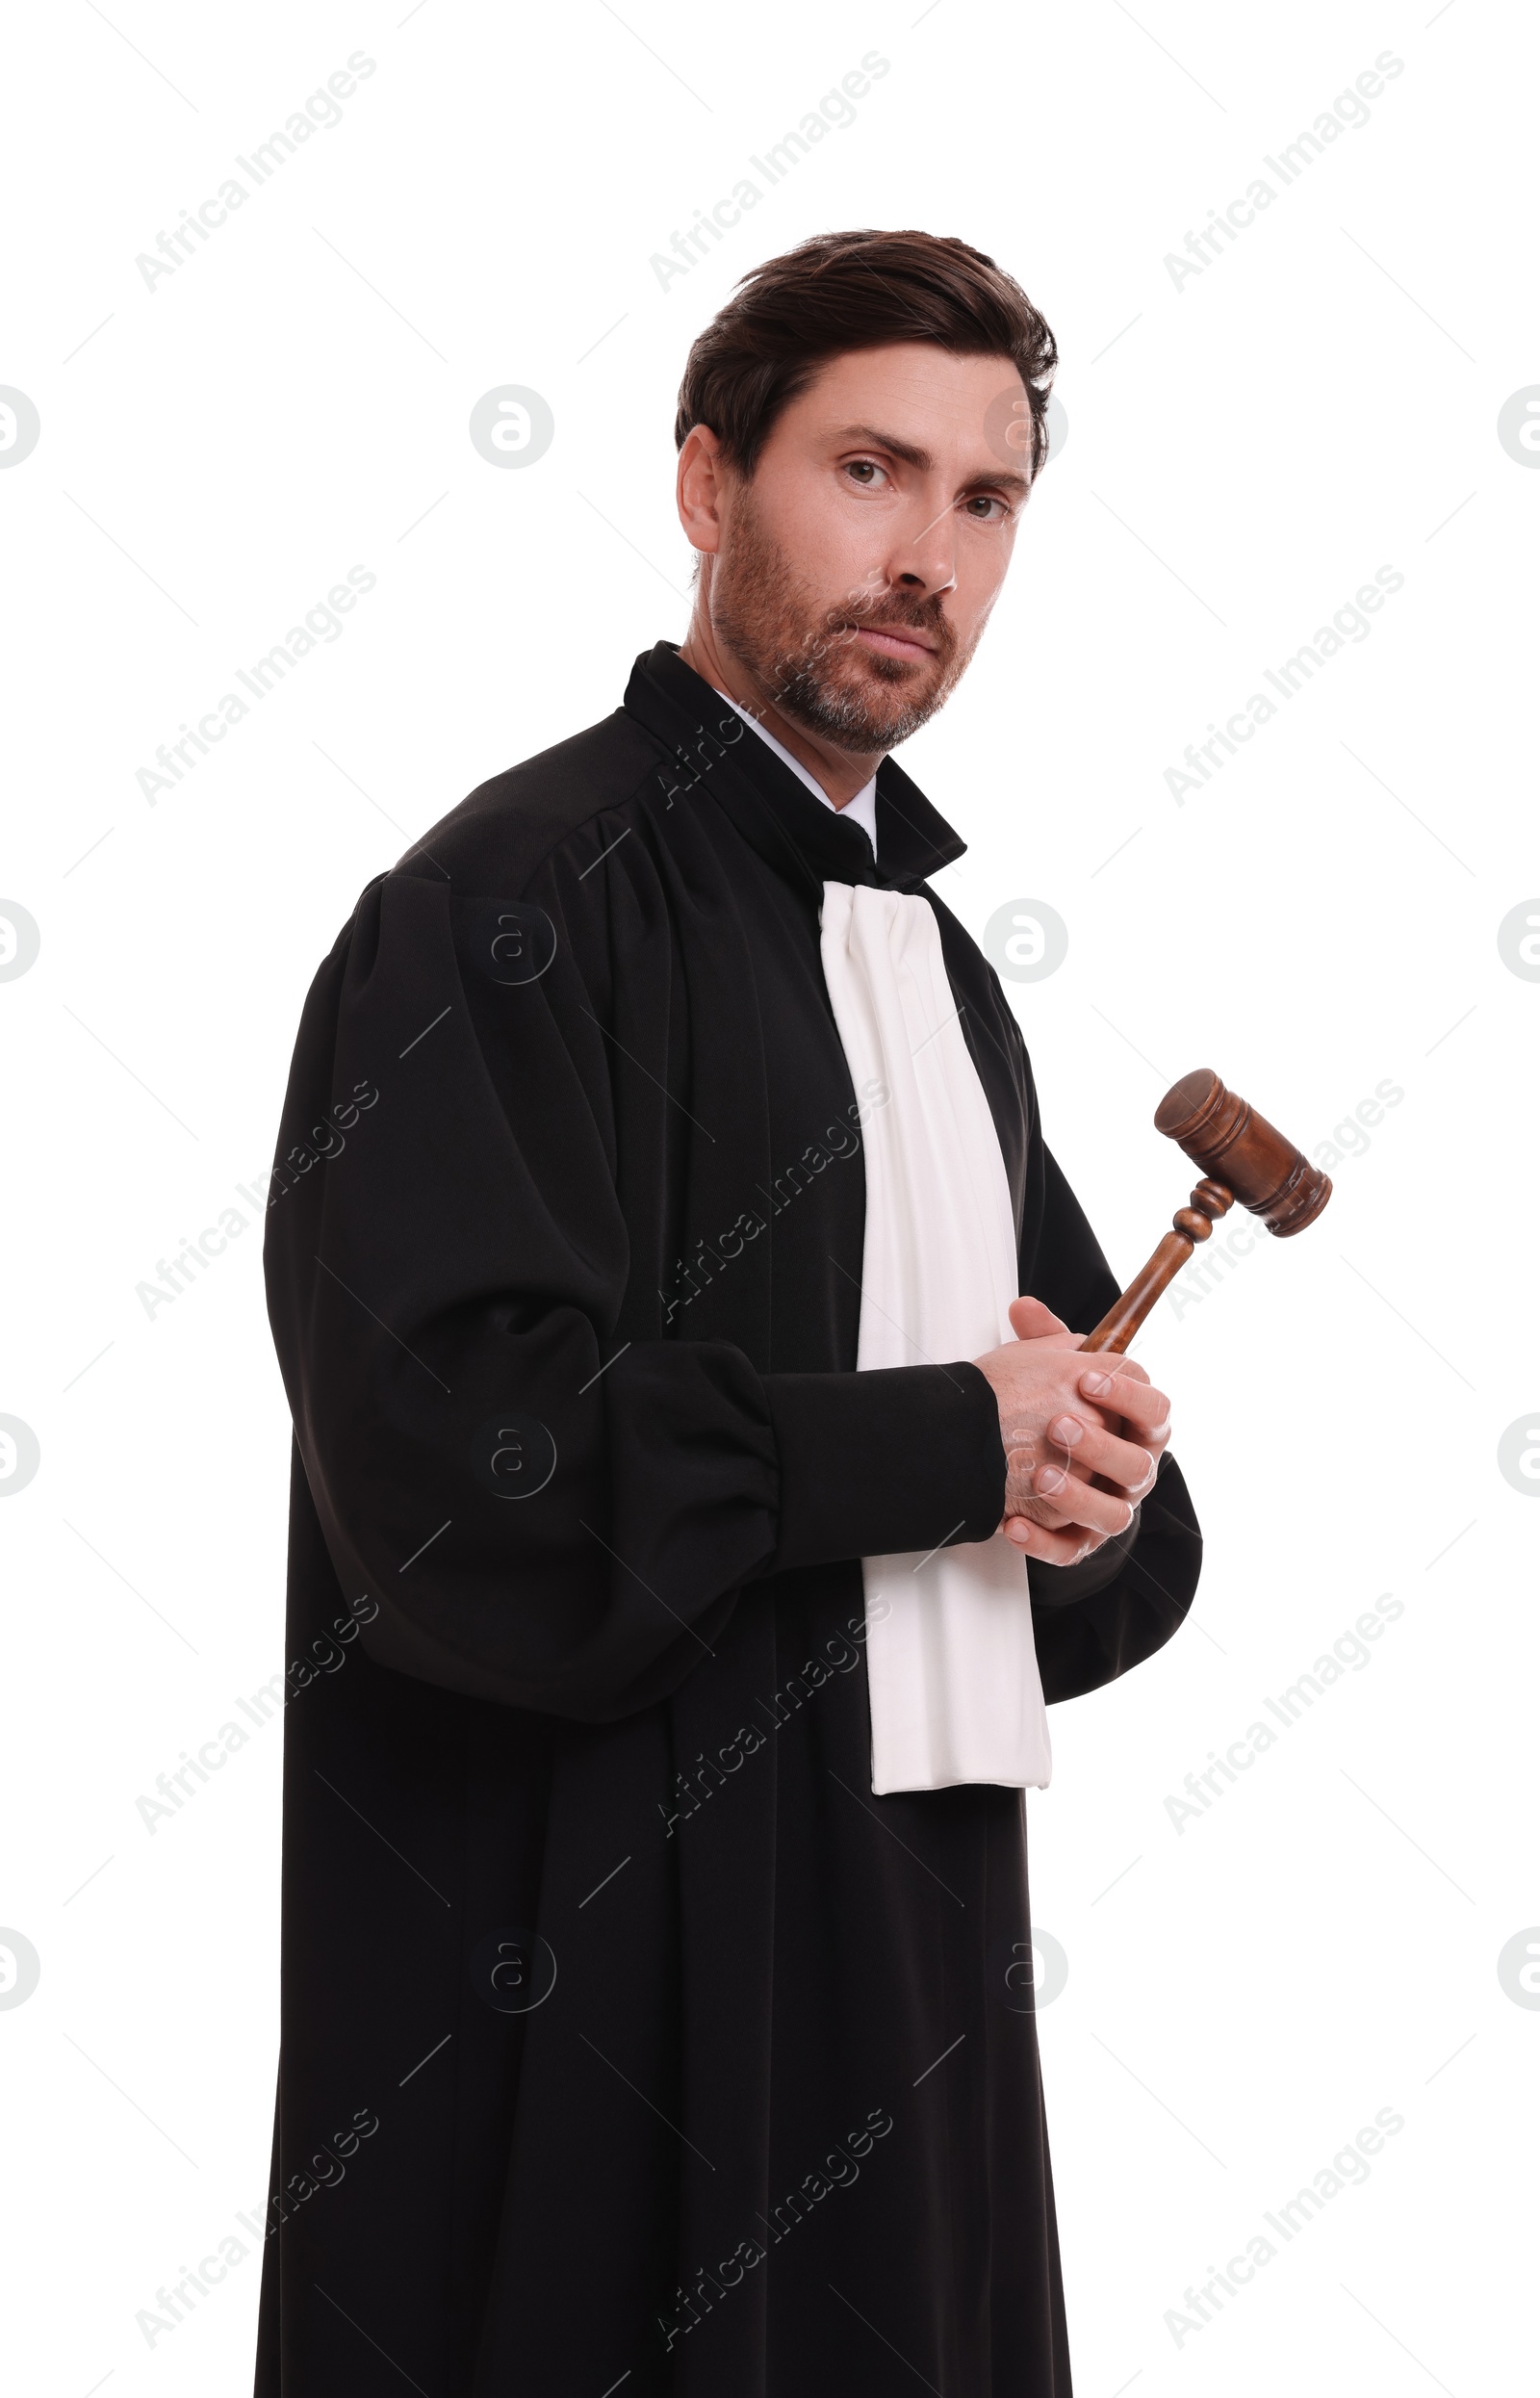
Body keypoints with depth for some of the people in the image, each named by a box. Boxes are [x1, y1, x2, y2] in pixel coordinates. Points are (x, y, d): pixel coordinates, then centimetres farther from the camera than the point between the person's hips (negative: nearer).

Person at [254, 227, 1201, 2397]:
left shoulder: (934, 966, 17)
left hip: (929, 1950, 8)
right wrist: (937, 1444, -13)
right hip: (605, 1956, -7)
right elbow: (448, 1448, -21)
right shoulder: (523, 897, -10)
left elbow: (1075, 1384, 21)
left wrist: (1086, 1480, -4)